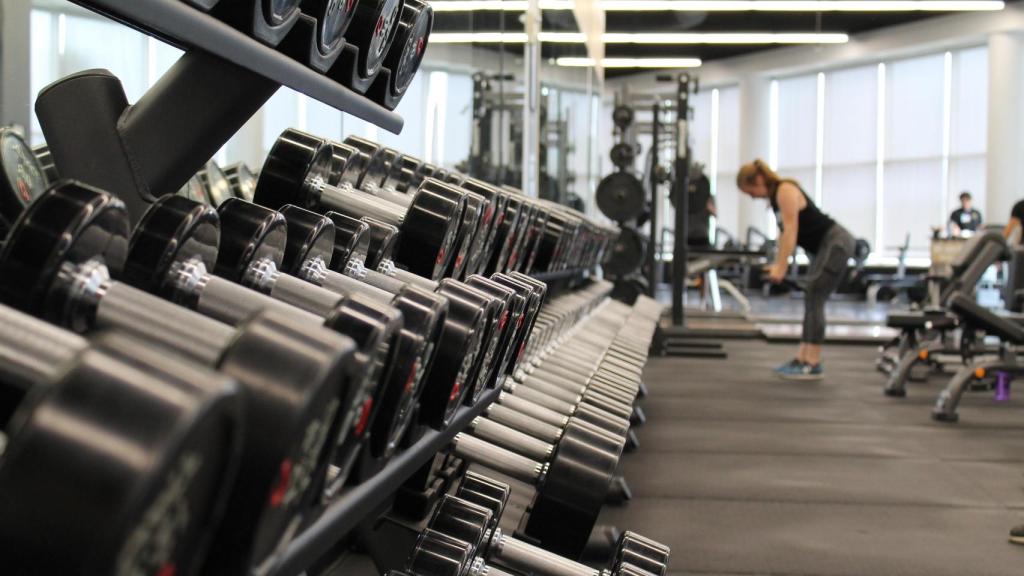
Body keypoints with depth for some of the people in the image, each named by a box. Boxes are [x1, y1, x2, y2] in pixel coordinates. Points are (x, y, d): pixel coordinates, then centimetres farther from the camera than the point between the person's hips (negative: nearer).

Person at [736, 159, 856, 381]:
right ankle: (802, 358, 12)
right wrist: (778, 264, 9)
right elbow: (784, 232, 13)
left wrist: (781, 266, -24)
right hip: (825, 246, 10)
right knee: (812, 301, 9)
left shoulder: (785, 191, -17)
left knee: (814, 300, -11)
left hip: (837, 244, -10)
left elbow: (791, 230, -22)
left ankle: (813, 365, -10)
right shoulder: (775, 196, 11)